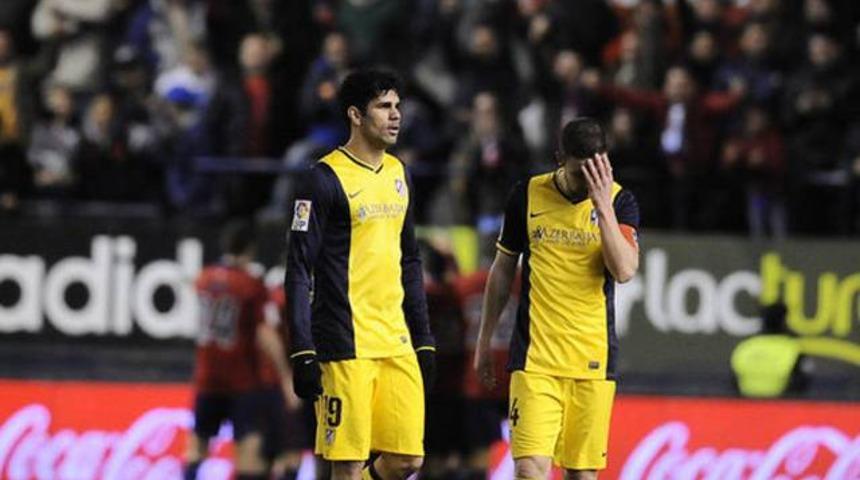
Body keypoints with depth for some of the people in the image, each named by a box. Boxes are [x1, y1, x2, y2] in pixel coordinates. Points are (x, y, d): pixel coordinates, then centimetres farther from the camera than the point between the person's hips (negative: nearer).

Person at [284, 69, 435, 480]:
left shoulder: (397, 173, 15)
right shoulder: (325, 179, -8)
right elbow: (299, 272, -10)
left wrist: (423, 339, 18)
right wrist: (303, 354, -16)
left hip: (397, 343, 7)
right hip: (346, 347, -7)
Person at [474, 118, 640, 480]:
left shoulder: (620, 201, 1)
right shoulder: (527, 196, 2)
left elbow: (624, 270, -14)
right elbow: (503, 269, 13)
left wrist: (603, 206, -19)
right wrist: (485, 340, 16)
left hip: (593, 361, 1)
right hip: (534, 357, -1)